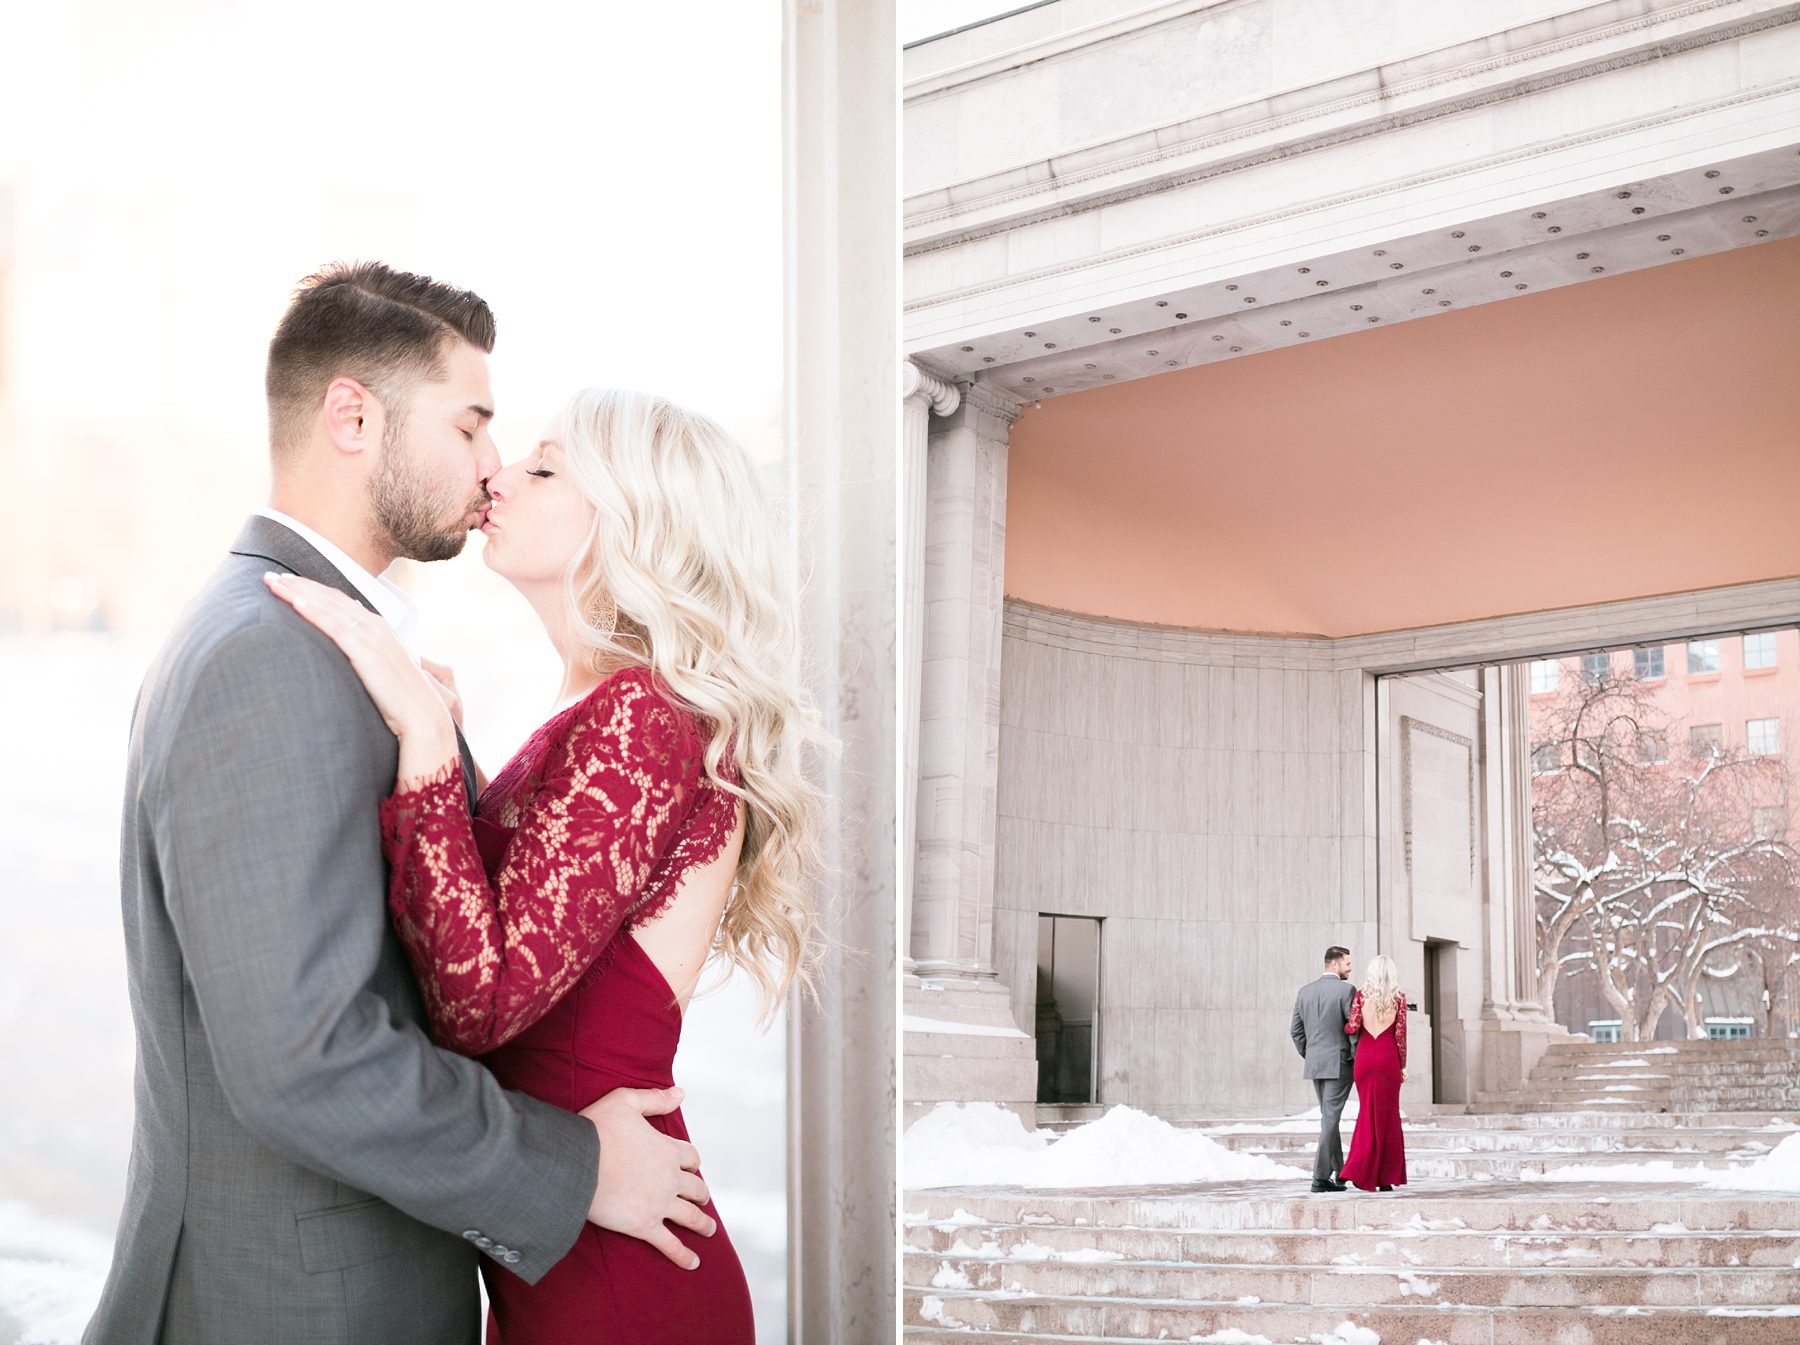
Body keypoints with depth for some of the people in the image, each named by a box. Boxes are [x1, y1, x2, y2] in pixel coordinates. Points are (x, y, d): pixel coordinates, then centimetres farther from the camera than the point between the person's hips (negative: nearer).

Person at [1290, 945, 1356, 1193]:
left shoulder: (1305, 991, 8)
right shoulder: (1346, 990, -10)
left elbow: (1296, 1030, 10)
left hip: (1315, 1064, 6)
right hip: (1339, 1063, -6)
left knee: (1329, 1117, 17)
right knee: (1330, 1118, -5)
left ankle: (1339, 1173, 24)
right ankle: (1321, 1177, -9)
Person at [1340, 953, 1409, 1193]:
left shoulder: (1361, 995, 0)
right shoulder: (1398, 998, -1)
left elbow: (1353, 1027, -8)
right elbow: (1400, 1034, -2)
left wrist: (1339, 1028, 15)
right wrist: (1403, 1066, 4)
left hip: (1364, 1054, 1)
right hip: (1388, 1056, -1)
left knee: (1368, 1110, 11)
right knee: (1387, 1114, 5)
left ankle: (1363, 1170, -2)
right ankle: (1386, 1177, 6)